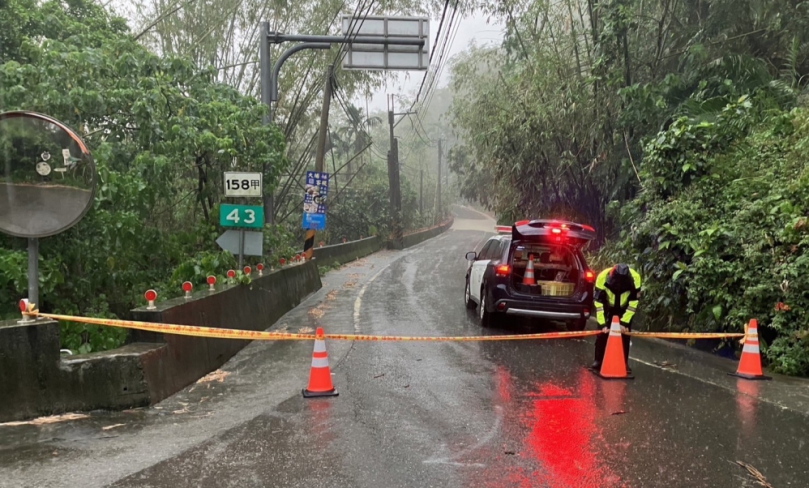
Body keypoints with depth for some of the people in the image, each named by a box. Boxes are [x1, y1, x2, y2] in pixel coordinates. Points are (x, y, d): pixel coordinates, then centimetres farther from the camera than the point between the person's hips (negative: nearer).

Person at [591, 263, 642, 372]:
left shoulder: (635, 278, -35)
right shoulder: (602, 277, -37)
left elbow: (633, 302, -23)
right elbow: (598, 302, -29)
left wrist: (625, 322, -24)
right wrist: (603, 324, -31)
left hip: (625, 308, 0)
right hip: (608, 307, 0)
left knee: (625, 334, -2)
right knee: (602, 332, -4)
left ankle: (624, 363, 10)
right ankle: (598, 361, 8)